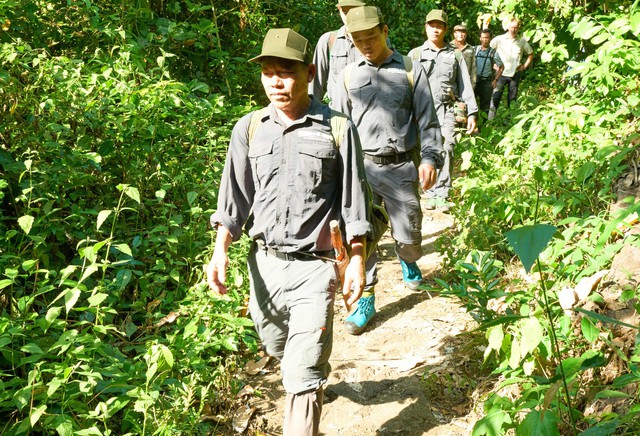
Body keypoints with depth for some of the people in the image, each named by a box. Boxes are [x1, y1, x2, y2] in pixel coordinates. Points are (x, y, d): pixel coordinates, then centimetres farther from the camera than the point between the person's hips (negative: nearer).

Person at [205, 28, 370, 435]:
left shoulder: (338, 129, -6)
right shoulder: (249, 129, 3)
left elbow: (353, 202, -1)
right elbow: (234, 198, 6)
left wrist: (357, 260, -2)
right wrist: (220, 250, -3)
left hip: (314, 267, -4)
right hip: (263, 262, 5)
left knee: (303, 374, -8)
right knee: (279, 349, 24)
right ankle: (315, 379, 56)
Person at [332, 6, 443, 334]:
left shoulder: (410, 71, 2)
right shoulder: (350, 75, 8)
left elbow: (428, 121, 1)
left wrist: (430, 158, -10)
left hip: (401, 167, -1)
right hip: (361, 166, 1)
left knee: (408, 236, 7)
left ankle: (408, 261, 43)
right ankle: (365, 298, 11)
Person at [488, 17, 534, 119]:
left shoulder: (522, 41, 3)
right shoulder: (499, 39, -4)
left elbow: (530, 54, 16)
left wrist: (525, 65, 4)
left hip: (515, 74, 3)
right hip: (501, 73, -3)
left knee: (512, 100, 9)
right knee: (495, 97, -11)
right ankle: (490, 120, -7)